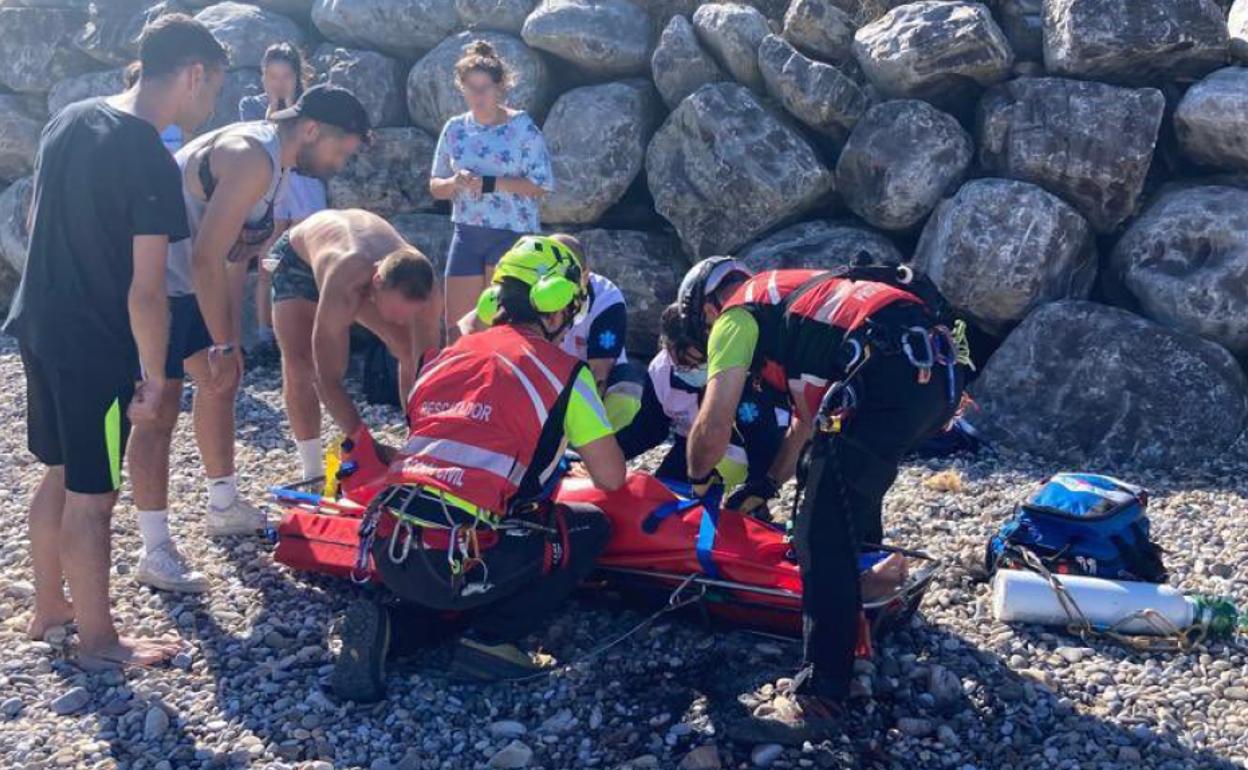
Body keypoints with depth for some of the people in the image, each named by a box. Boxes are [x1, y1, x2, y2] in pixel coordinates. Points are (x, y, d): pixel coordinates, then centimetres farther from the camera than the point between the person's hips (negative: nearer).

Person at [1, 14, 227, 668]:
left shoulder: (68, 121, 4)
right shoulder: (152, 161, -22)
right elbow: (145, 292, -22)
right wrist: (154, 378, -12)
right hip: (95, 348, -8)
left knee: (60, 476, 22)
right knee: (91, 497, 4)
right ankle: (98, 641, 18)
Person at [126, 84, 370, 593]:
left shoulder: (272, 162, 8)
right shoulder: (252, 159, -24)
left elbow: (235, 259, 11)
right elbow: (207, 259, -27)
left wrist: (231, 342, 11)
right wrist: (224, 347, -21)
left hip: (185, 281, 11)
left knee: (221, 381, 17)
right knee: (160, 408, -8)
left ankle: (224, 508, 32)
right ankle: (155, 552, -1)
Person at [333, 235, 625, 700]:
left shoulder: (451, 355, 19)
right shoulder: (564, 370, 4)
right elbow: (612, 480, 6)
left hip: (389, 552, 6)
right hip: (455, 563, -6)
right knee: (590, 528, 13)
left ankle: (391, 620, 11)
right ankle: (491, 641, 3)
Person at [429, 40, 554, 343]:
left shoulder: (522, 127, -6)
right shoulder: (455, 129, 7)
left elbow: (541, 185, -10)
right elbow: (435, 186, 12)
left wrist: (491, 184, -19)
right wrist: (455, 183, -11)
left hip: (512, 235, -4)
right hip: (467, 234, 4)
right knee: (456, 327, 5)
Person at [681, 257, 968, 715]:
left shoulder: (735, 317, 10)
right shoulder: (789, 299, 35)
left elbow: (713, 428, 1)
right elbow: (808, 414, 39)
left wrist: (699, 476, 22)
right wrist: (766, 486, 44)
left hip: (893, 379, -9)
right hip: (940, 367, 9)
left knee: (822, 535, -3)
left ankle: (825, 685, -1)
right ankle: (868, 569, 52)